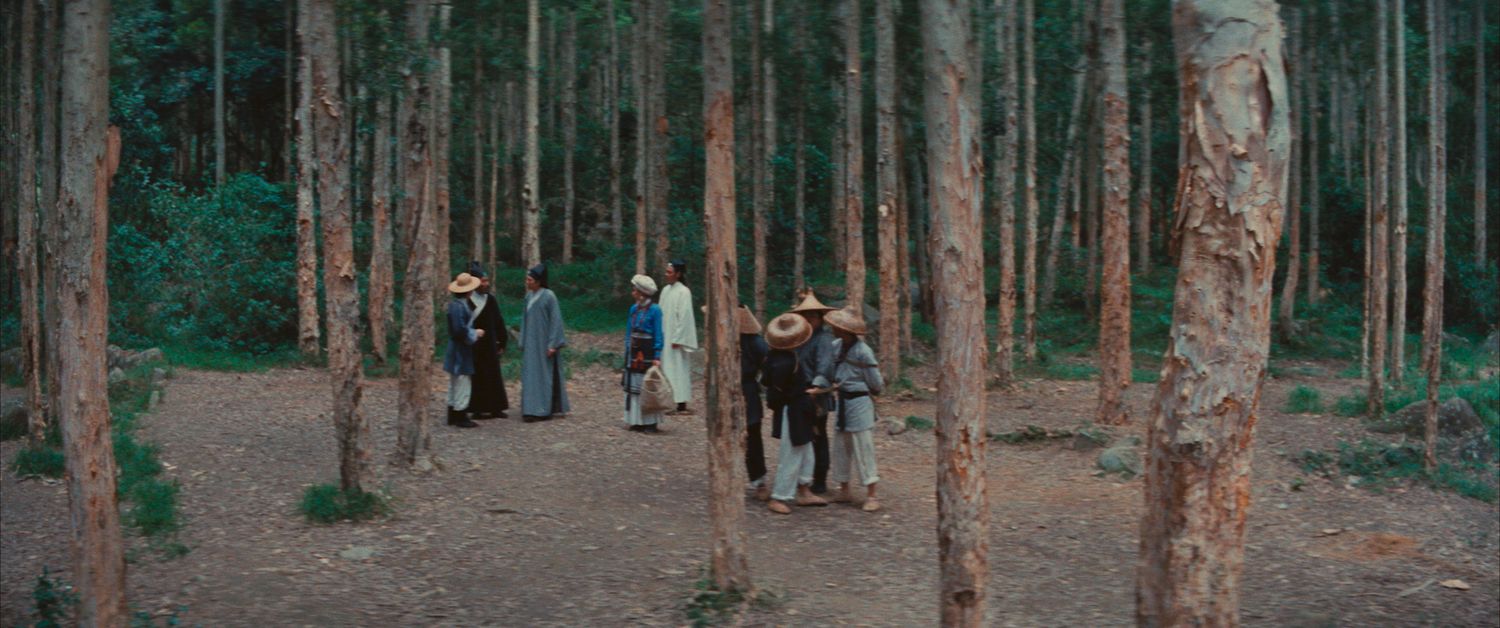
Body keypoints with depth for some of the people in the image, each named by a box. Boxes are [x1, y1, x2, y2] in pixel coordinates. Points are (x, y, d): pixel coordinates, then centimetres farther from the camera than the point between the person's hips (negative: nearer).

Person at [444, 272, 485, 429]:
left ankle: (453, 415, 22)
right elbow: (460, 330, -26)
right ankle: (460, 417, 0)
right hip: (461, 351, -10)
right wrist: (475, 334, -12)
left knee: (454, 384, 15)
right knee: (463, 382, -4)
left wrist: (473, 332, 11)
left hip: (455, 349, 10)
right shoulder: (459, 306, -21)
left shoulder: (455, 304, 10)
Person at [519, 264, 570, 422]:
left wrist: (552, 344, -16)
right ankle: (532, 409, 9)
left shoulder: (548, 296, -11)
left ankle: (545, 410, 3)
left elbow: (555, 320, -12)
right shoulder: (529, 296, 8)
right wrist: (522, 342, 12)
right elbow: (525, 319, 15)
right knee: (530, 375, 5)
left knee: (545, 375, -1)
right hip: (531, 344, 6)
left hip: (543, 343, -6)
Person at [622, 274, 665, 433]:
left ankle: (651, 423, 1)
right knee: (633, 387, 9)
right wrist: (627, 349, 11)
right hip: (634, 352, 7)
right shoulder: (634, 308, 9)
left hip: (648, 352, -7)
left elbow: (658, 335, -11)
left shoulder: (654, 310, -10)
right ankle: (637, 421, 17)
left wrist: (657, 357, -15)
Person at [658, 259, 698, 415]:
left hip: (676, 339, -8)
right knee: (667, 370, 8)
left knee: (678, 370, -5)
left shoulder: (683, 292, -11)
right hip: (665, 338, 8)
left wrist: (677, 339, -17)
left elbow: (685, 316, -15)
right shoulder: (666, 290, 11)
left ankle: (682, 405, -2)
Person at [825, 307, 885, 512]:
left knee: (864, 449, -3)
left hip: (859, 403, -7)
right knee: (841, 448, 13)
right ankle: (844, 491, 25)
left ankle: (871, 496, 3)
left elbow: (876, 385, -9)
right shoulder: (835, 346, 1)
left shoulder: (863, 352, -17)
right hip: (842, 402, 7)